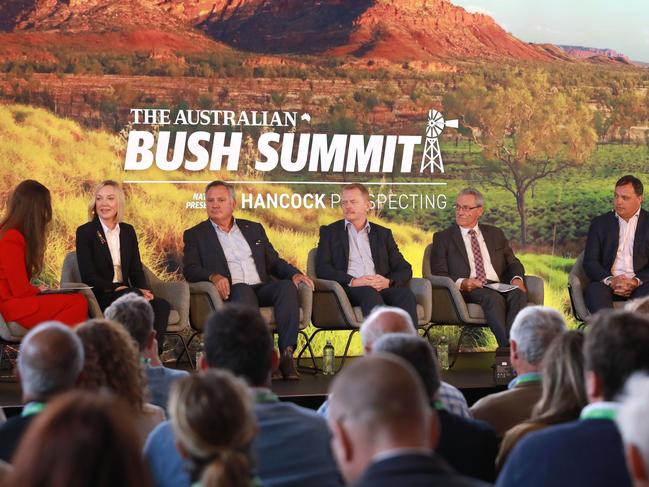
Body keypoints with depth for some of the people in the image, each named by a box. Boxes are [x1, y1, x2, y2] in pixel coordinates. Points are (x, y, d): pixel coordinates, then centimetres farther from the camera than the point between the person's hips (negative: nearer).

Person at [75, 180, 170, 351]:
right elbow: (88, 276, -7)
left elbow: (136, 270, 14)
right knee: (135, 295, -36)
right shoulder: (85, 232, 1)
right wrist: (117, 288, -19)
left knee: (162, 305, -27)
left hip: (127, 293, 5)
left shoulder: (128, 231, 16)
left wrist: (145, 290, -8)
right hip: (100, 297, -5)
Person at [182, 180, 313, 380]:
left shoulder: (254, 229, 26)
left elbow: (274, 262, 24)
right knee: (243, 290, -38)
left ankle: (286, 354, -36)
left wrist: (295, 274, 2)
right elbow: (190, 270, 2)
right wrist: (213, 276, -20)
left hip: (262, 288, 3)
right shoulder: (195, 235, 16)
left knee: (287, 286, -29)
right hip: (231, 292, -3)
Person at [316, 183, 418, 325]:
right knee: (369, 293, -37)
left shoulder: (383, 234, 24)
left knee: (406, 294, -31)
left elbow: (404, 270, 17)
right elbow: (322, 268, 4)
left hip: (381, 287, 3)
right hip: (349, 289, -2)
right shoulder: (330, 232, 18)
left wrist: (388, 281, -7)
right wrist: (352, 281, -12)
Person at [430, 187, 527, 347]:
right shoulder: (443, 237, 14)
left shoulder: (495, 234, 24)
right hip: (467, 291, -3)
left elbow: (512, 263, 21)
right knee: (493, 297, -36)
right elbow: (438, 274, 4)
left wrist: (517, 279, -4)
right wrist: (461, 283, -17)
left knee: (518, 293, -32)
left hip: (499, 287, 3)